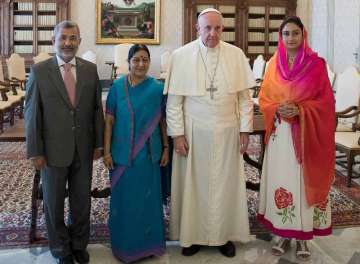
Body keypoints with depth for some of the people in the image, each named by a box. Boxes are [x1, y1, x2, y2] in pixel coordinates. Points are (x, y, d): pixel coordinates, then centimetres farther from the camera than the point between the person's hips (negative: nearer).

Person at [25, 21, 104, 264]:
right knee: (54, 203, 13)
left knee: (82, 201, 15)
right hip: (54, 150, -2)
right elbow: (32, 114, -5)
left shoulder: (90, 69, 1)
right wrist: (36, 151, -7)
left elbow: (97, 108, 5)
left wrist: (99, 143, 3)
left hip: (84, 150, 2)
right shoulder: (39, 71, -7)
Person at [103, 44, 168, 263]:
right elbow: (109, 120, -1)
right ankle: (124, 245, 31)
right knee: (124, 199, 12)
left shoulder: (157, 88, -4)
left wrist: (166, 148, 5)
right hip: (122, 153, 0)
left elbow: (162, 120, 3)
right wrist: (107, 151, -4)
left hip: (148, 153, 0)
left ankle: (147, 243, 32)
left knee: (147, 198, 11)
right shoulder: (118, 87, -4)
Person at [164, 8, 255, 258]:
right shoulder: (181, 55, -4)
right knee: (193, 184, 7)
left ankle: (225, 234, 24)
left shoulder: (236, 55, 0)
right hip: (193, 132, -1)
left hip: (227, 132, 1)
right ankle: (192, 234, 23)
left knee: (226, 183, 9)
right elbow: (174, 100, -3)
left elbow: (244, 97, 4)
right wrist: (177, 133, -6)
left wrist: (245, 129, 1)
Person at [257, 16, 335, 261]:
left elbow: (325, 101, -4)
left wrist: (299, 110, -19)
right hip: (280, 134, 3)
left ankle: (303, 236, 16)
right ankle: (284, 234, 19)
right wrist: (277, 109, -12)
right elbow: (264, 98, 8)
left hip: (307, 135, -2)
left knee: (303, 183, 1)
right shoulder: (274, 64, 7)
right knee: (281, 182, 6)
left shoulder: (316, 64, -2)